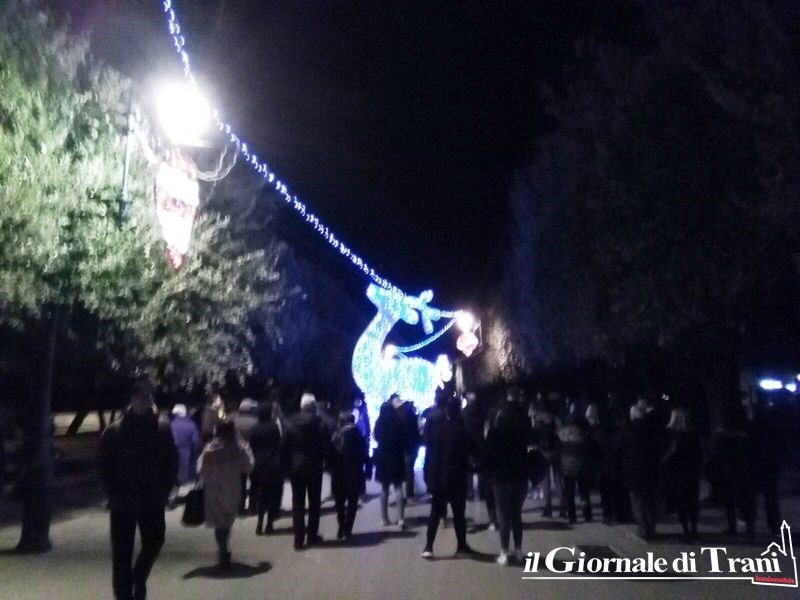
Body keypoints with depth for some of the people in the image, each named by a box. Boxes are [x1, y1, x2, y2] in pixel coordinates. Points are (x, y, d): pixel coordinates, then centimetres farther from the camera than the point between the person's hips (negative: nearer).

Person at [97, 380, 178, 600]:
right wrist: (114, 493, -8)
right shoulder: (115, 430, -5)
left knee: (154, 541, 7)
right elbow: (103, 464, -1)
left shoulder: (163, 429, -2)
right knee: (122, 551, 7)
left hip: (152, 501, 1)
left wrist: (163, 490, -5)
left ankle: (139, 577, 34)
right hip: (123, 502, -1)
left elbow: (172, 462, 3)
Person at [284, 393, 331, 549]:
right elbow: (326, 448, -9)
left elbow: (286, 447, -2)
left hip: (296, 466, 2)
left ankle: (299, 539, 7)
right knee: (314, 503, 13)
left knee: (297, 503, 8)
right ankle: (312, 536, 18)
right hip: (314, 467, -2)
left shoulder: (291, 424, -4)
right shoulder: (320, 424, -12)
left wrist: (291, 461, 10)